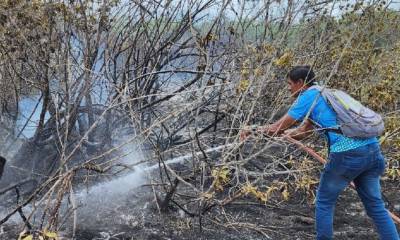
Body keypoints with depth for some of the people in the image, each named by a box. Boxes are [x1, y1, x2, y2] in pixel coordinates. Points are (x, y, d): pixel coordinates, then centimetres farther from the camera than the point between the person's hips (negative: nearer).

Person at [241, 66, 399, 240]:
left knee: (324, 203, 11)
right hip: (372, 149, 8)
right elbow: (301, 133, 27)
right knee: (375, 205, 15)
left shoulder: (308, 96, 2)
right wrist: (266, 130, 23)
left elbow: (279, 127, 2)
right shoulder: (324, 94, 26)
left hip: (347, 155, -8)